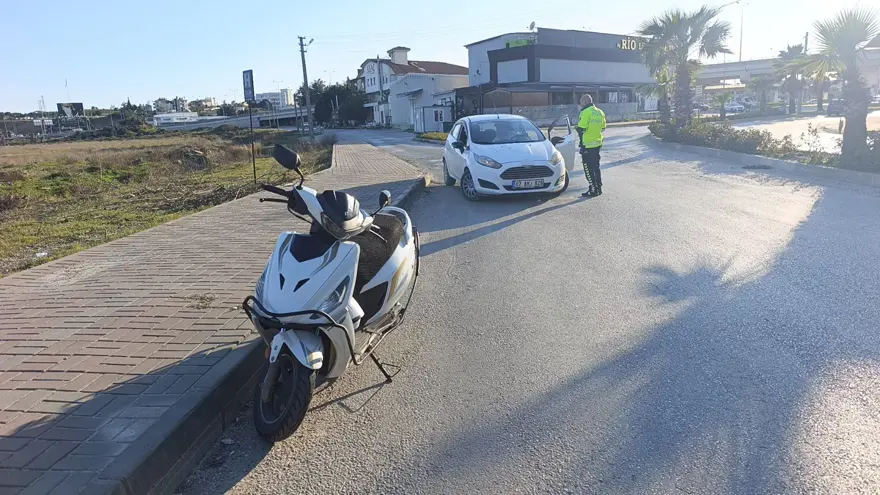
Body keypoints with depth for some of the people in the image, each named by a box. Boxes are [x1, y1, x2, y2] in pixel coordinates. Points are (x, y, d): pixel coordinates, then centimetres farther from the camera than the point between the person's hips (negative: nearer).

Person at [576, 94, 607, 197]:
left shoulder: (586, 112, -16)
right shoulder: (600, 112, 11)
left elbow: (581, 129, -20)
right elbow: (603, 127, 16)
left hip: (587, 145, -8)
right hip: (597, 143, 8)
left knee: (588, 168, -1)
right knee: (596, 166, 17)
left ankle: (593, 190, -1)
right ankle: (598, 188, 23)